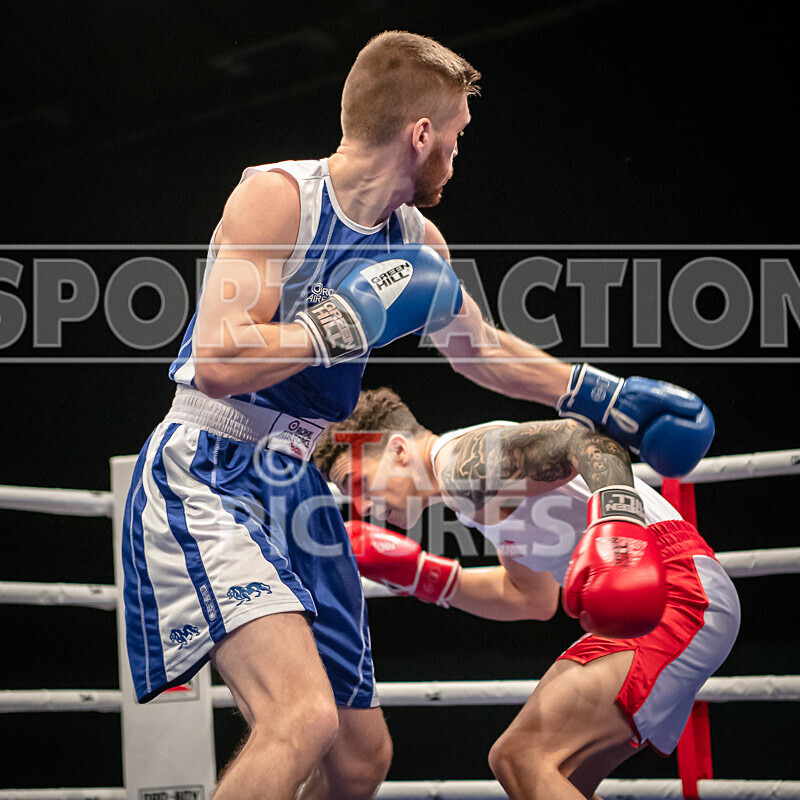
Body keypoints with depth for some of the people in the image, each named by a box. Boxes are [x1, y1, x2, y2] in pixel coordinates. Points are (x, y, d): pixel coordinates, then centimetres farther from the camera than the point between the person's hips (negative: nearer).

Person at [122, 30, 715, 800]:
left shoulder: (416, 241, 8)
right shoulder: (276, 197, -16)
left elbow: (480, 350, 26)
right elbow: (217, 362, -25)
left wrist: (609, 399, 28)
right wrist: (348, 321, -20)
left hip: (294, 490, 9)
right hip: (204, 478, -9)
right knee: (303, 719, -29)